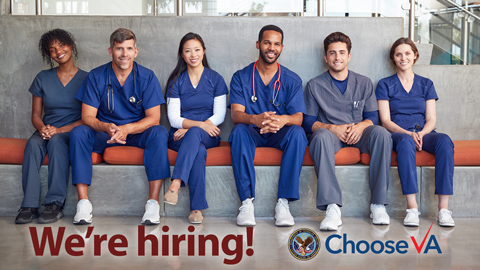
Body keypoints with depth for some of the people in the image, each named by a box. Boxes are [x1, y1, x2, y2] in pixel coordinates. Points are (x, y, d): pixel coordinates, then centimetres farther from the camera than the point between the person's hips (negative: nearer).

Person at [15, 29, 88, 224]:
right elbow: (36, 115, 11)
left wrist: (59, 130, -17)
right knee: (33, 143, -31)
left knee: (56, 141, -36)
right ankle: (29, 205, -33)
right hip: (46, 130, 3)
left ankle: (55, 204, -34)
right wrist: (43, 128, -13)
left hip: (72, 133, -3)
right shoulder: (43, 78, 11)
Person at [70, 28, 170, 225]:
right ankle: (83, 202, -28)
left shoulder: (147, 77, -5)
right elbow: (87, 116, -8)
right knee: (78, 133, -27)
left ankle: (153, 202, -33)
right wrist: (106, 127, -31)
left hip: (138, 134, -1)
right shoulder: (96, 77, -3)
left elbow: (153, 118, -11)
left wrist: (127, 129, -31)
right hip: (104, 135, 1)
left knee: (159, 133, -31)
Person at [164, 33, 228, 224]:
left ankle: (175, 184, -50)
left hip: (208, 135, 0)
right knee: (199, 151, -35)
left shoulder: (215, 79, 9)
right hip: (181, 135, 0)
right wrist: (200, 124, -19)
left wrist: (190, 128, -15)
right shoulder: (176, 81, 10)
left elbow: (219, 116, 0)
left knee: (194, 134, -37)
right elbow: (174, 118, 1)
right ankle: (197, 207, -40)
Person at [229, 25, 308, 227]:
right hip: (252, 134, 0)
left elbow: (298, 117, -8)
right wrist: (255, 119, -37)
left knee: (297, 133, -32)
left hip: (280, 135, 1)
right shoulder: (241, 77, 2)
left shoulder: (292, 80, 4)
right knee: (239, 131, -34)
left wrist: (283, 119, -35)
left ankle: (283, 202, -30)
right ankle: (247, 202, -32)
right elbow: (236, 114, -11)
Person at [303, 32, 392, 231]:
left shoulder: (364, 83, 15)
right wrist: (333, 128, -16)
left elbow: (372, 117, 11)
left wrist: (360, 126, -13)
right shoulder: (315, 85, 8)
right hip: (330, 133, -2)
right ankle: (332, 208, -44)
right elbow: (308, 122, 2)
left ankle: (378, 205, -28)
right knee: (321, 136, -38)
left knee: (381, 133, -30)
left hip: (358, 134, 2)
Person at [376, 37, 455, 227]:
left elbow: (431, 119, 9)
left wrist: (421, 133, -14)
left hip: (424, 133, 2)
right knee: (405, 142, -39)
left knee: (444, 140, -32)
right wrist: (409, 133, -17)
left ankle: (443, 208, -35)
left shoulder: (426, 84, 18)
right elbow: (386, 121, 1)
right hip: (397, 133, -2)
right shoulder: (385, 85, 11)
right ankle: (412, 207, -41)